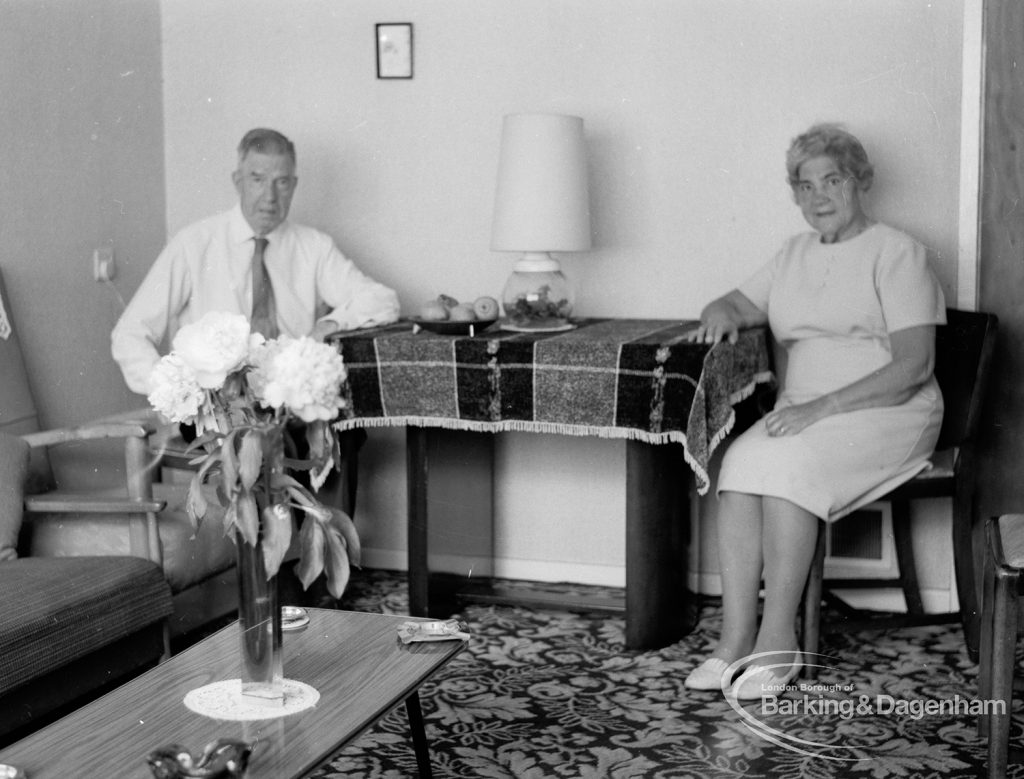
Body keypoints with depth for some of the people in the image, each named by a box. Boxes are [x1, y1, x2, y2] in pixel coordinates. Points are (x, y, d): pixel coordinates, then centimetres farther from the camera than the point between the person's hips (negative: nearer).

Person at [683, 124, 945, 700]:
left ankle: (778, 641, -26)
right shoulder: (796, 253, 18)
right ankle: (737, 638, -26)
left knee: (786, 465, -32)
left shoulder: (896, 253, -4)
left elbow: (914, 365, -12)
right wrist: (721, 313, -4)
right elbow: (741, 304, 24)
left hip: (887, 414, -5)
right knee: (741, 464, -25)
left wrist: (823, 407, -21)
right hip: (804, 414, 6)